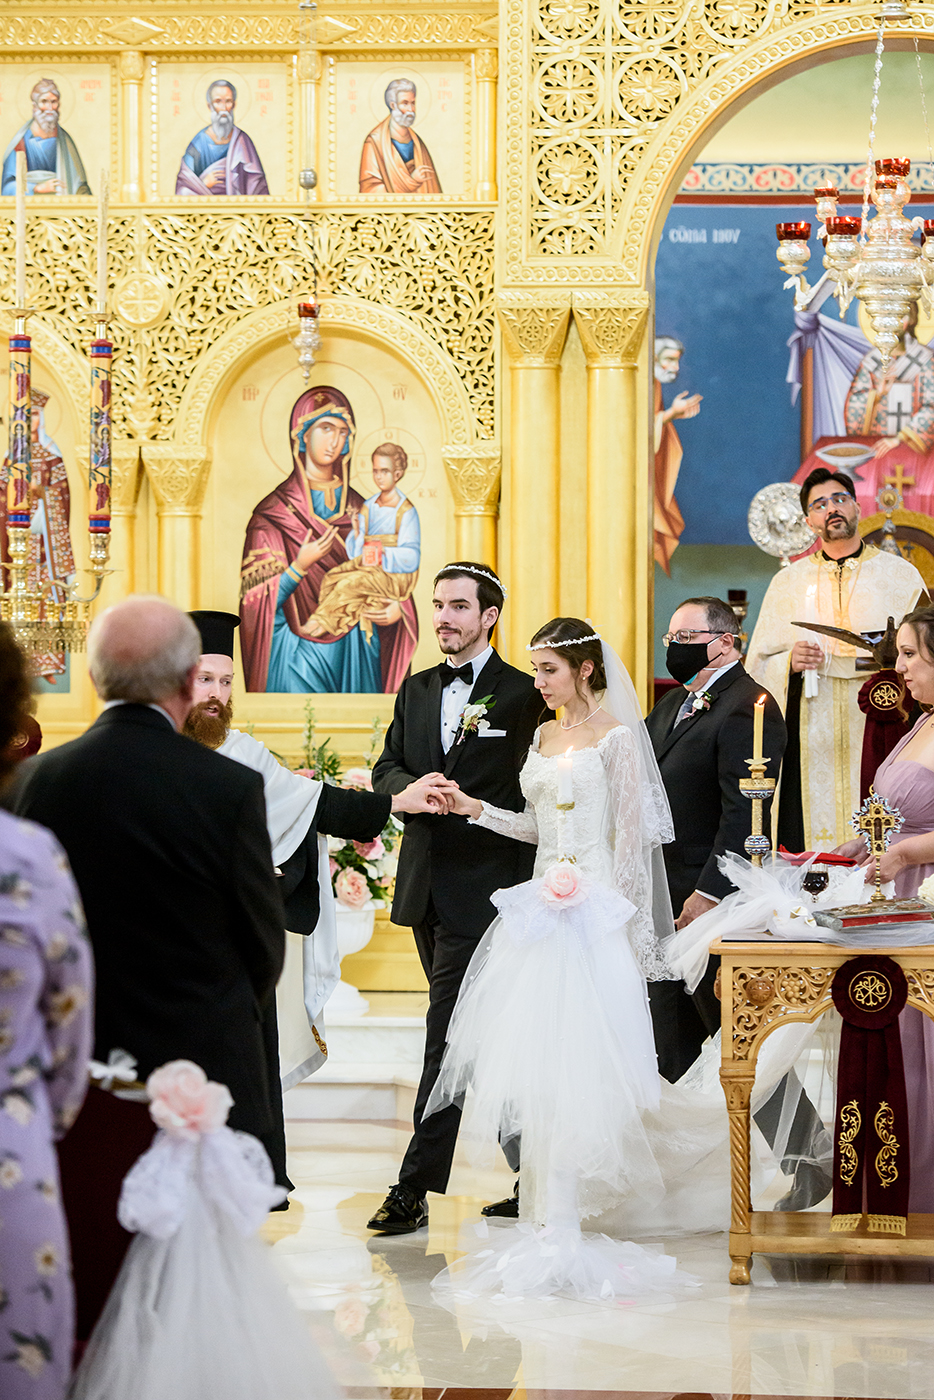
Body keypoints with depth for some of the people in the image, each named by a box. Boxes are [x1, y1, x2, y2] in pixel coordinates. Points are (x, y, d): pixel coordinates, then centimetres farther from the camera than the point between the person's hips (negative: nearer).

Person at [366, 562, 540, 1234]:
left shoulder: (523, 694, -4)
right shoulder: (416, 691, 14)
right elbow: (386, 770, 9)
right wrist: (415, 790, -11)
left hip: (483, 884, -7)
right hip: (426, 887, 7)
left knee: (448, 1034, -10)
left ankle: (414, 1189, -11)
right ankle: (530, 1166, 27)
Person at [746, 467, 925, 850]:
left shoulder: (900, 575, 9)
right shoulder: (787, 582, 15)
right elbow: (758, 666, 13)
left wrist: (828, 661, -10)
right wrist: (791, 661, -10)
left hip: (876, 733, -1)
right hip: (809, 741, 2)